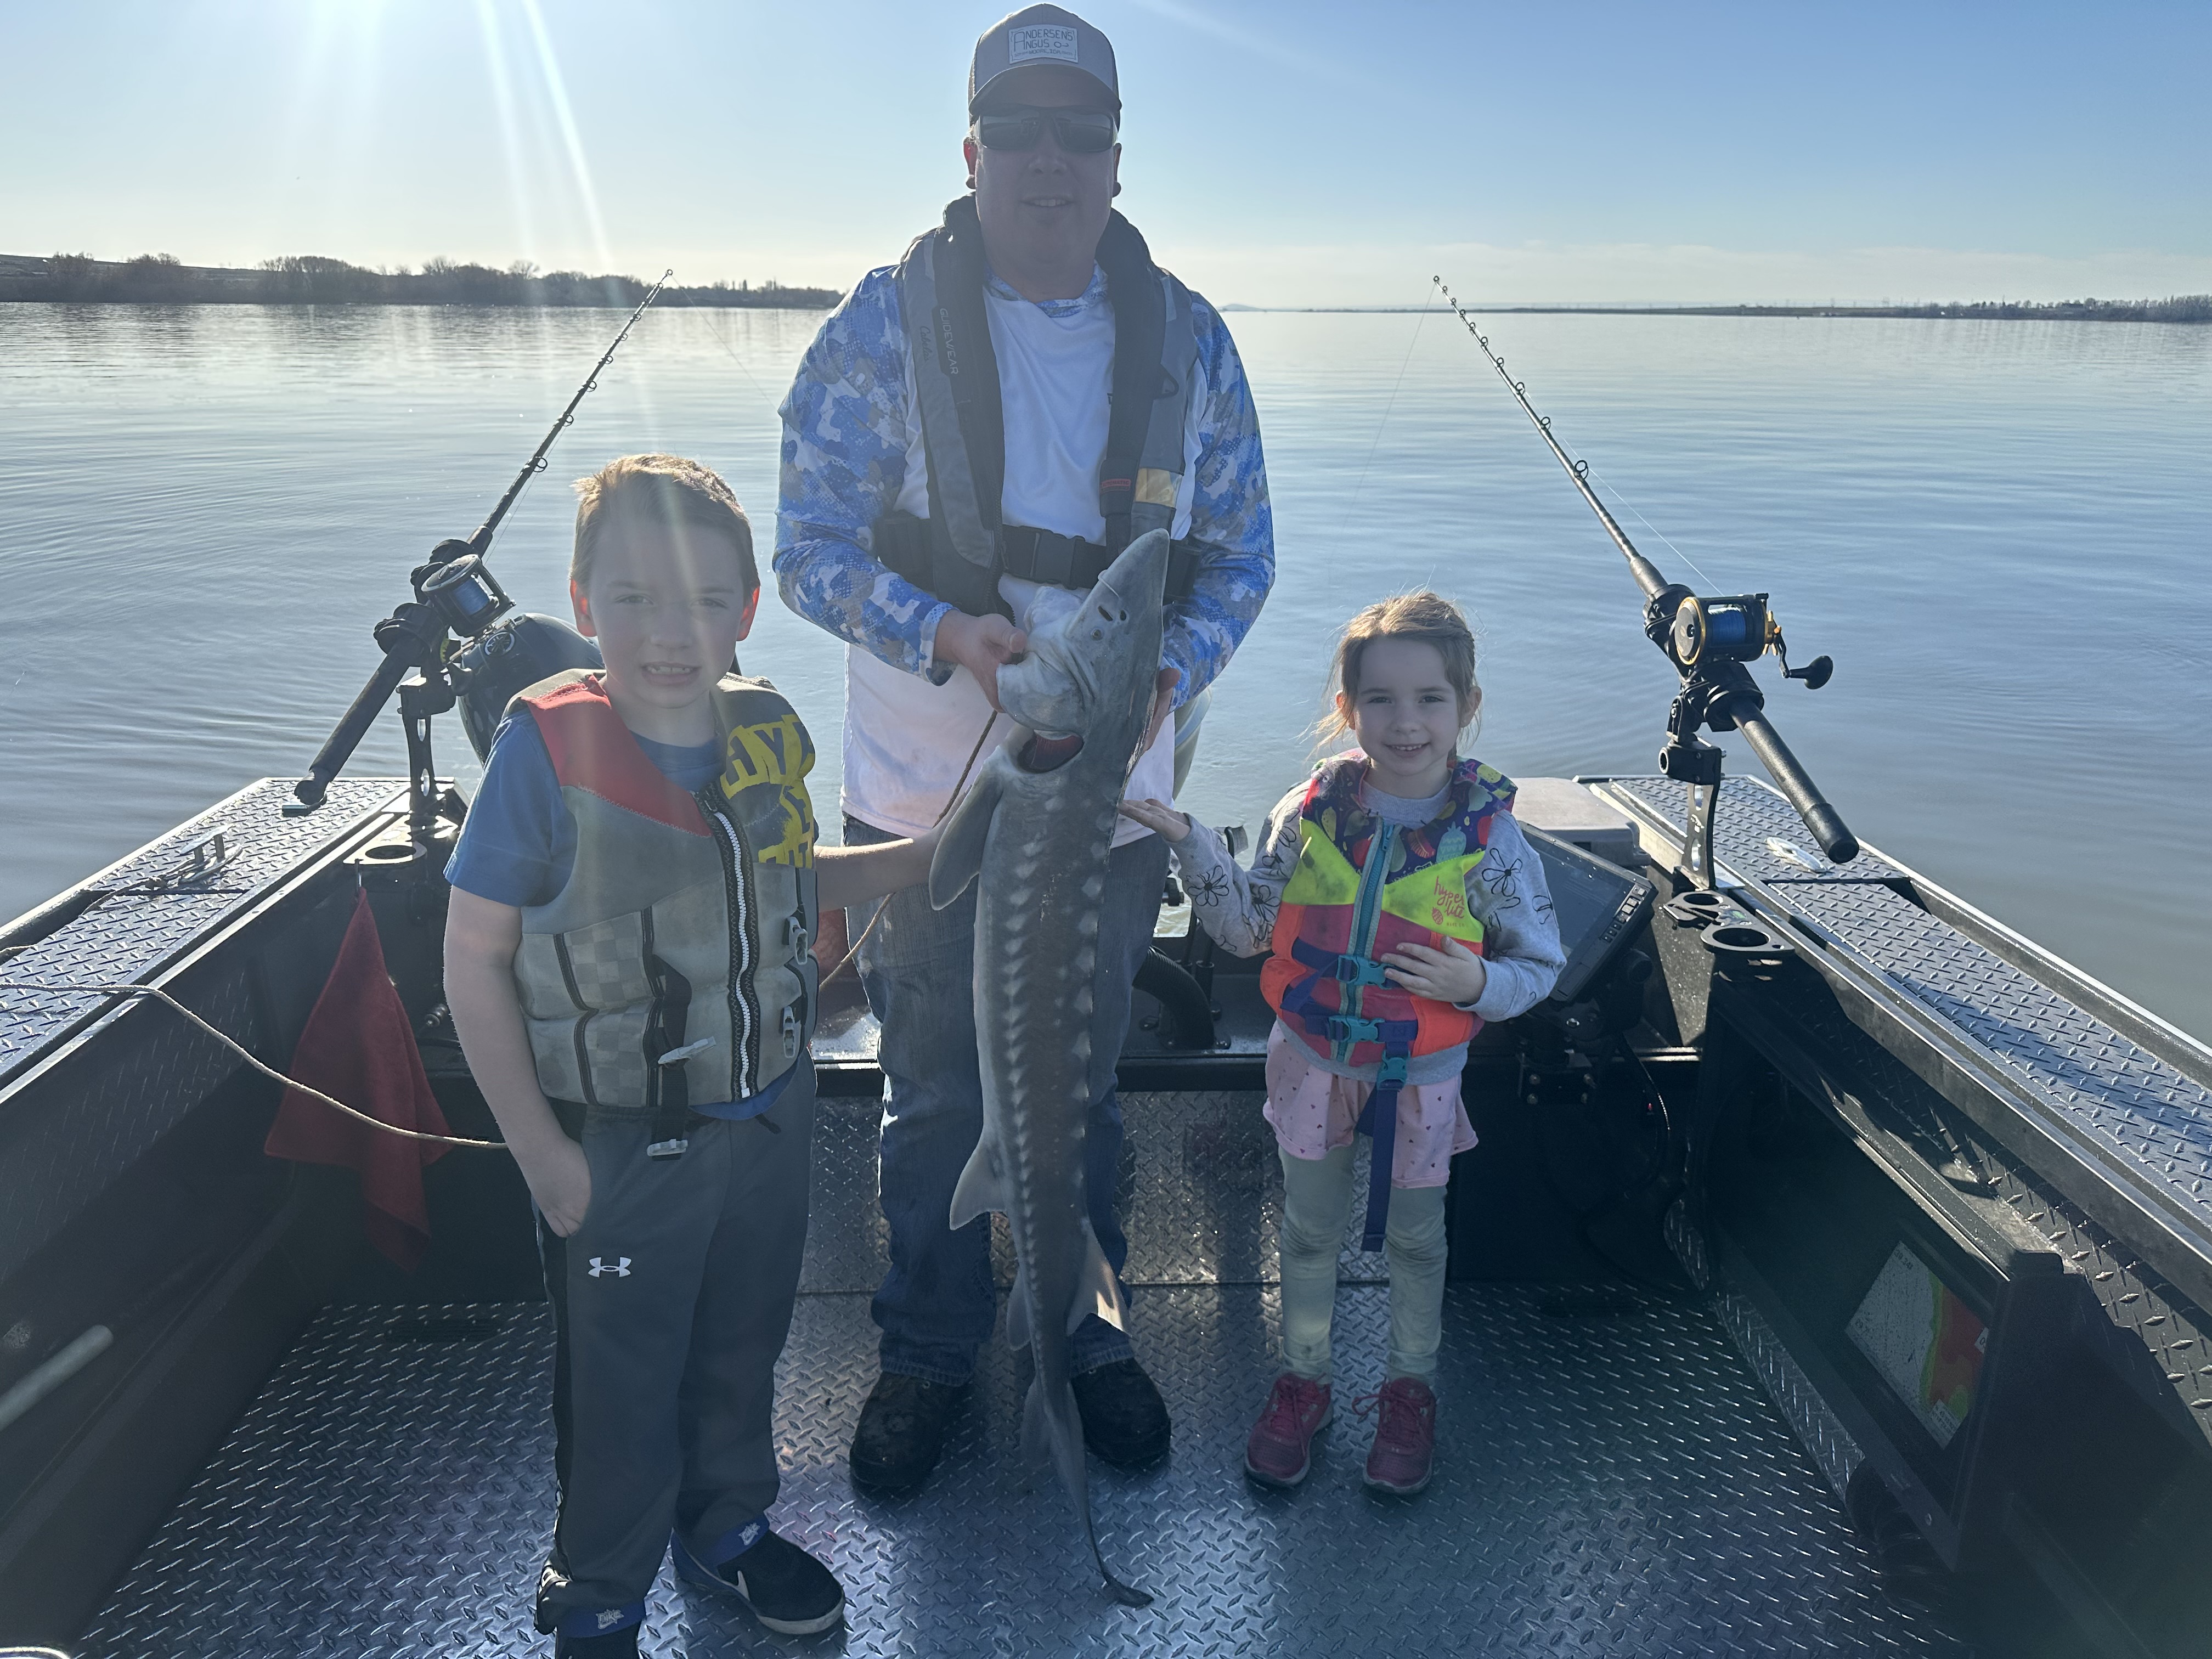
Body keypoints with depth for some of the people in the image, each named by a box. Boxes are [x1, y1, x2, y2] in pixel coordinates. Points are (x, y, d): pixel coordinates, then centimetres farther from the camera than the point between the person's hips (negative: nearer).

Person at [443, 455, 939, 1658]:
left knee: (743, 1347, 24)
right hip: (620, 1149, -4)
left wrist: (925, 855, 2)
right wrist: (541, 1150, -15)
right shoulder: (548, 750, -21)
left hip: (768, 1116, 5)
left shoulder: (767, 733, -6)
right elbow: (473, 958, -15)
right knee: (619, 1385, 15)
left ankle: (730, 1526, 51)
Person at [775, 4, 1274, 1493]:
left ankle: (1087, 1330, 40)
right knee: (937, 1092, 13)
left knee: (1086, 1082, 17)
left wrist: (1167, 675, -15)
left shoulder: (1187, 338, 1)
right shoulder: (887, 324, -5)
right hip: (928, 792, -1)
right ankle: (931, 1348, 35)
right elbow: (814, 542, -6)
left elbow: (1240, 550, 4)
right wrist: (943, 632, -23)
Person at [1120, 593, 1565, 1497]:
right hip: (1312, 1059, 2)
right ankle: (1301, 1379, 39)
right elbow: (1248, 928, -3)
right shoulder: (1309, 813, -11)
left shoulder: (1488, 836, -15)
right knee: (1310, 1228, 18)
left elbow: (1541, 963, -6)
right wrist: (1191, 843, -15)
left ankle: (1410, 1387, 42)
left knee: (1413, 1234, 18)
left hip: (1420, 1075, -1)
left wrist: (1477, 984, -26)